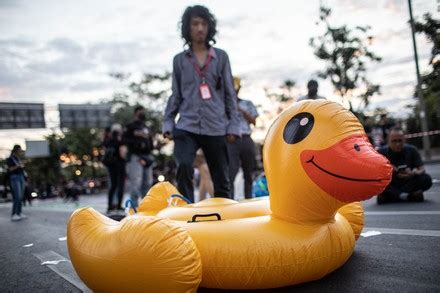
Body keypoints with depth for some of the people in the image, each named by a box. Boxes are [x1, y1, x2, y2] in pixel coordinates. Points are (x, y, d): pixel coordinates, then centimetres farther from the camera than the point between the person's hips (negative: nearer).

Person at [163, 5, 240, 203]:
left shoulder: (221, 57, 9)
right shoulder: (180, 59, 11)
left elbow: (230, 93, 7)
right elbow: (175, 95, 13)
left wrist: (233, 125, 1)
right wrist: (168, 123, 3)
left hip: (216, 127, 1)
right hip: (187, 126, 0)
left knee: (221, 181, 5)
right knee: (184, 168, -23)